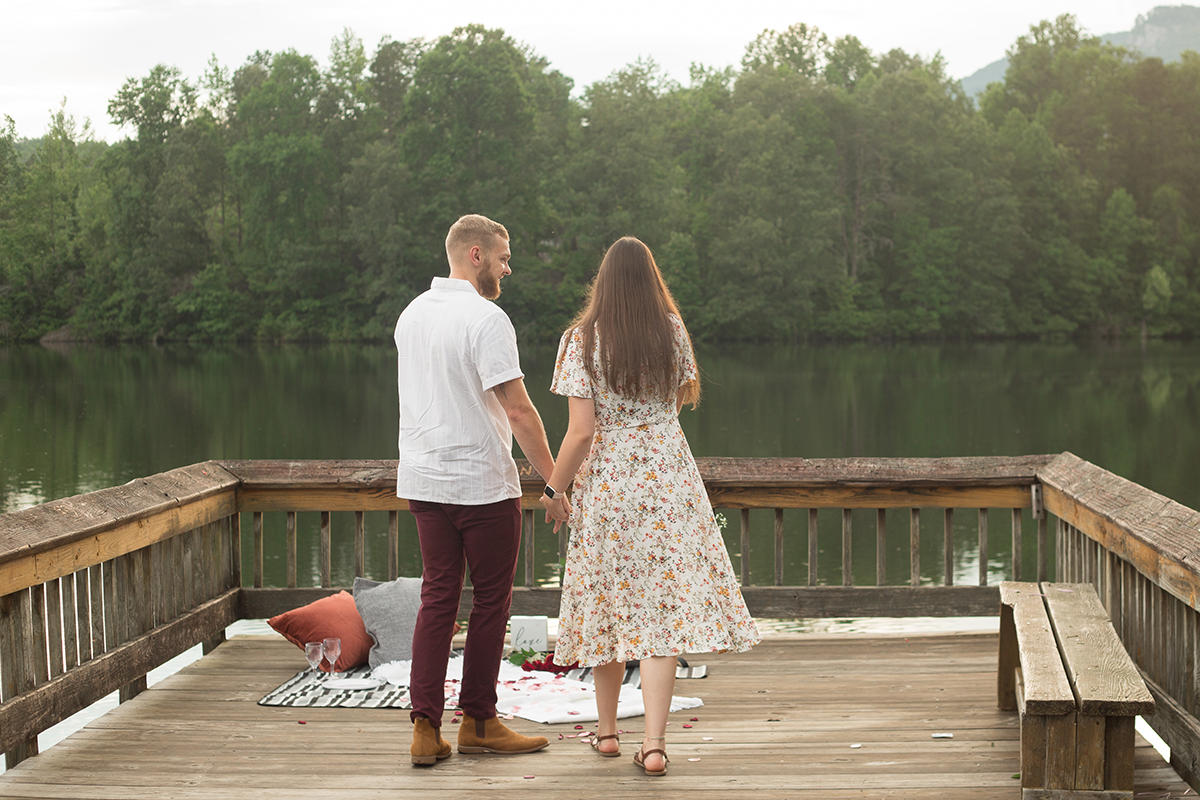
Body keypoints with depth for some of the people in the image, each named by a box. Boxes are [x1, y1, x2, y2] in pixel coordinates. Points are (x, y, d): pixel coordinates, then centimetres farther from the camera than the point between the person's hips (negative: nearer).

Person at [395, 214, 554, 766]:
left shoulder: (411, 314, 10)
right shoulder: (486, 318, -15)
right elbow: (518, 409, -18)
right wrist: (552, 473, -10)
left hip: (423, 478, 7)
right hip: (482, 482, -7)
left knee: (437, 598, 9)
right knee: (490, 601, 6)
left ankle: (425, 725, 6)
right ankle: (478, 722, 14)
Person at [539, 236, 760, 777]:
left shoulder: (582, 340, -9)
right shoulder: (672, 331, 0)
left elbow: (581, 431, -13)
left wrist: (554, 490, -1)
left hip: (606, 482, -1)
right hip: (668, 478, 1)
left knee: (609, 601, 12)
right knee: (664, 602, 0)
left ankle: (607, 730, 25)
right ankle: (654, 743, -6)